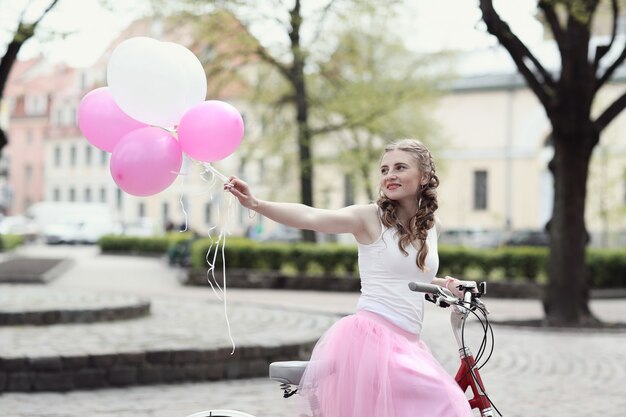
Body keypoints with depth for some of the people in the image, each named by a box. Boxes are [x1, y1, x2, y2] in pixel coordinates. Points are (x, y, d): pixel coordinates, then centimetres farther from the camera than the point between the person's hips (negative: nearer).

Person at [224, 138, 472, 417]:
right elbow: (310, 218, -21)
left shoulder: (432, 226, 13)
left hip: (406, 345, 7)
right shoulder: (370, 217, -5)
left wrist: (444, 285, 12)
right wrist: (256, 204, -35)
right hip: (370, 338, -7)